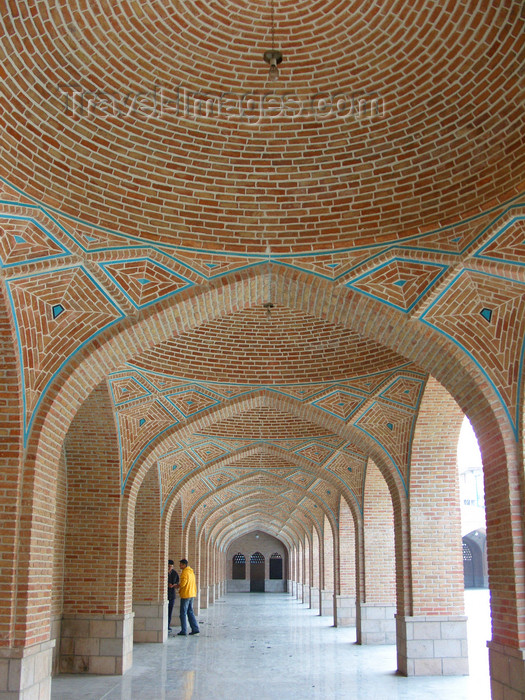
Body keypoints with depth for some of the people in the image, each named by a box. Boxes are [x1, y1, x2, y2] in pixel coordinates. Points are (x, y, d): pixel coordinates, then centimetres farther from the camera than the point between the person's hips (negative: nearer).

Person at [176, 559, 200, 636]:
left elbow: (183, 583, -23)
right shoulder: (191, 571, 14)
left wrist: (177, 586, -7)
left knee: (183, 613, -1)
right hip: (192, 594, 9)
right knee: (190, 612, 14)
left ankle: (184, 631, 1)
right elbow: (194, 583, 19)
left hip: (185, 595, -9)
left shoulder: (184, 572, -14)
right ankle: (195, 629, 11)